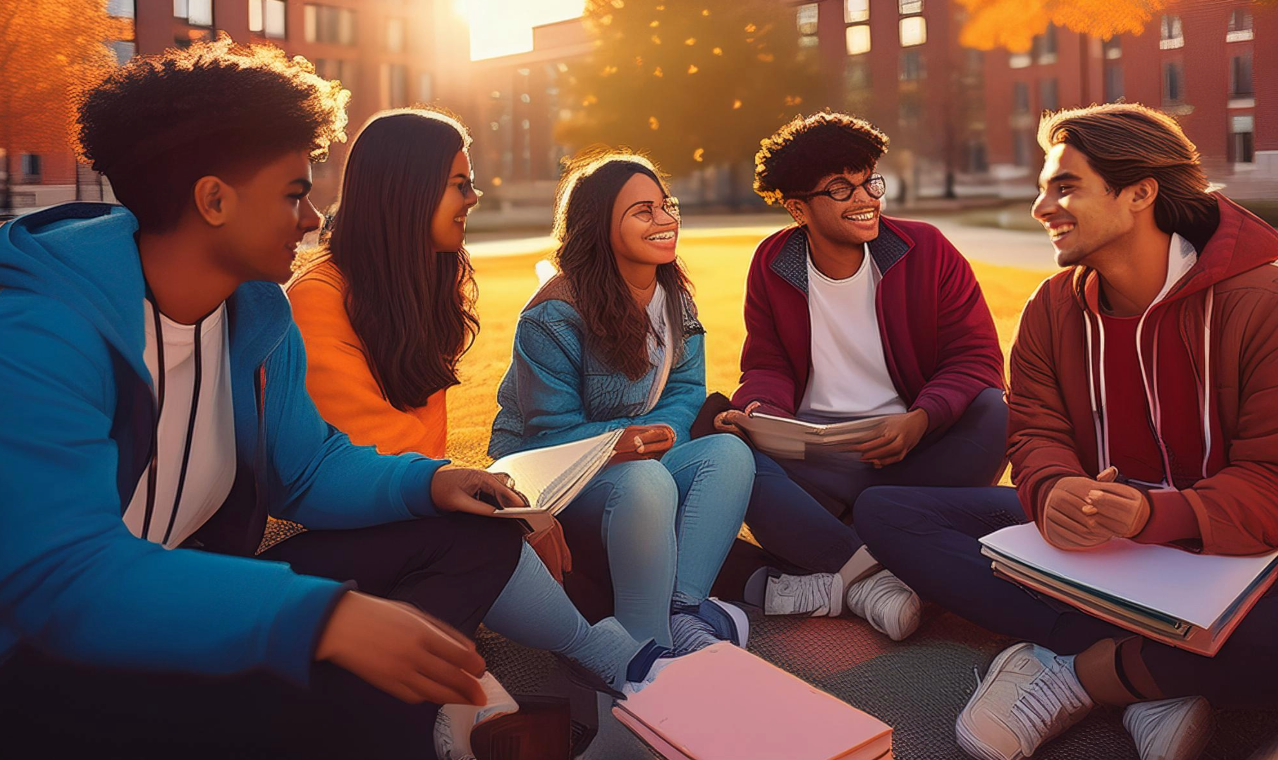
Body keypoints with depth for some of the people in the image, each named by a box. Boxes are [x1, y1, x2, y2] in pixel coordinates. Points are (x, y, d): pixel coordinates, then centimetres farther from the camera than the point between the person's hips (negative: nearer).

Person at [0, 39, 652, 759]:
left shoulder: (260, 311, 2)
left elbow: (307, 468, 10)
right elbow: (60, 575, -33)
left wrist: (428, 482, -10)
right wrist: (323, 615, -43)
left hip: (193, 591, 8)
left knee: (478, 533, -3)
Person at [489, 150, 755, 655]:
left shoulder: (674, 299, 4)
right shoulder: (553, 318, -18)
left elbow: (685, 392, 2)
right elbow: (552, 433, -16)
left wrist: (657, 434, -21)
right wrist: (620, 443, -32)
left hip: (640, 459, 7)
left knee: (729, 453, -21)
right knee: (646, 482, -38)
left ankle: (681, 605, -28)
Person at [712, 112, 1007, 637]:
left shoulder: (926, 250, 0)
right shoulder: (772, 265, 4)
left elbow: (978, 356, -4)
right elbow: (768, 367, 8)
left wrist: (919, 420, -25)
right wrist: (759, 411, -18)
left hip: (912, 450, 1)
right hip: (813, 459, 0)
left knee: (992, 414, -30)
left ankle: (823, 573, -29)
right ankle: (865, 569, -26)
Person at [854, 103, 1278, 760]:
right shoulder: (1053, 308, 5)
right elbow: (1036, 434, -2)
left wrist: (1154, 515, -36)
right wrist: (1055, 492, -27)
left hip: (1219, 547, -4)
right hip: (1082, 534, 5)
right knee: (883, 510, -14)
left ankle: (1069, 669, -12)